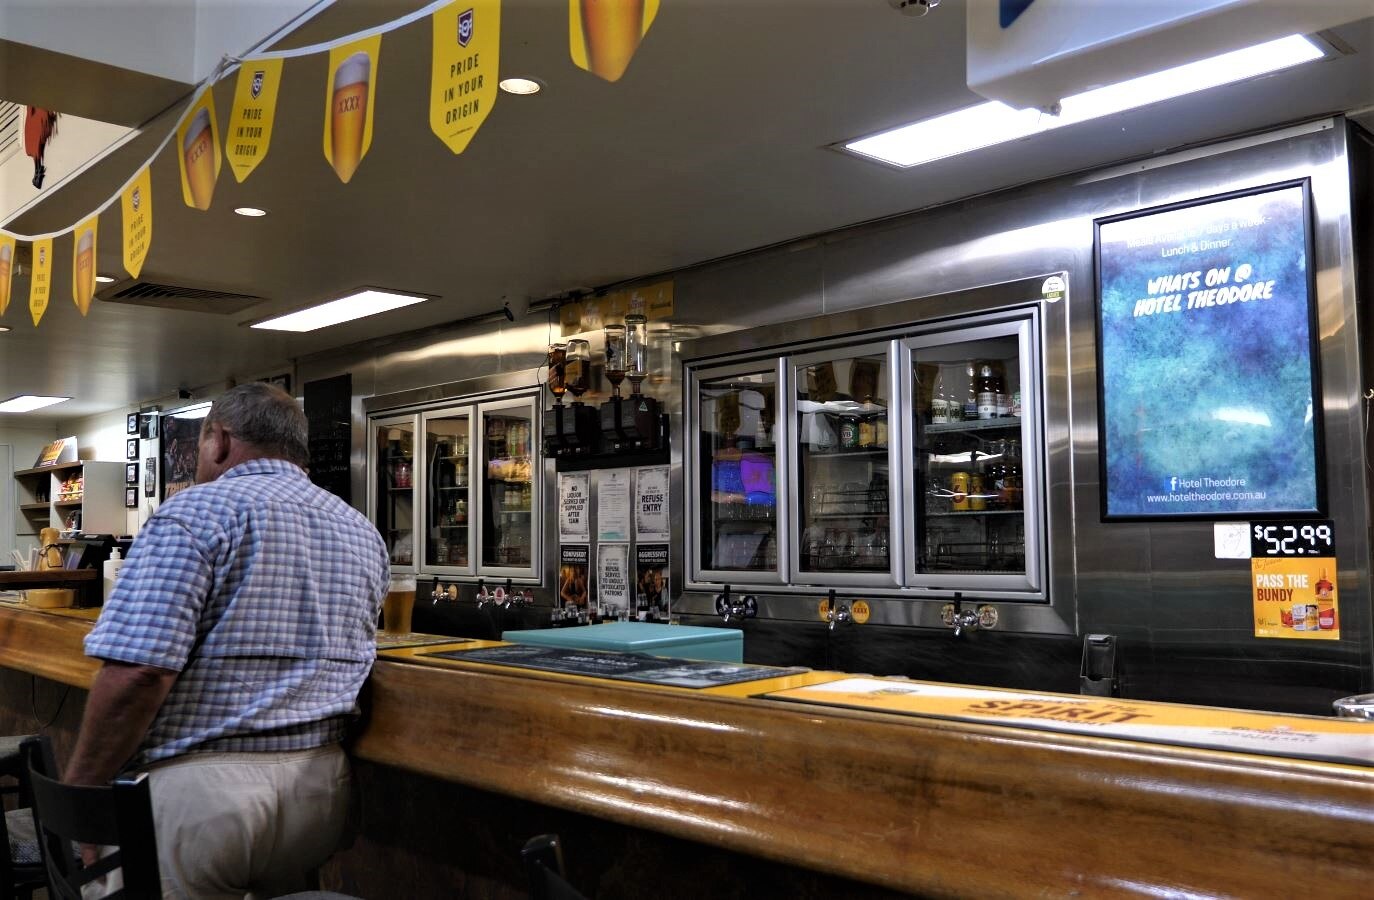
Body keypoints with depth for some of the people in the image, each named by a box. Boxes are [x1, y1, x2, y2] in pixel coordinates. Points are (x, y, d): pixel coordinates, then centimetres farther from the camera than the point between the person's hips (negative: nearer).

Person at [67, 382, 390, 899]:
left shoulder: (197, 512, -8)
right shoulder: (364, 533, 12)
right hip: (324, 781, 6)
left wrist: (76, 798, -8)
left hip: (201, 780, -6)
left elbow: (137, 673, -17)